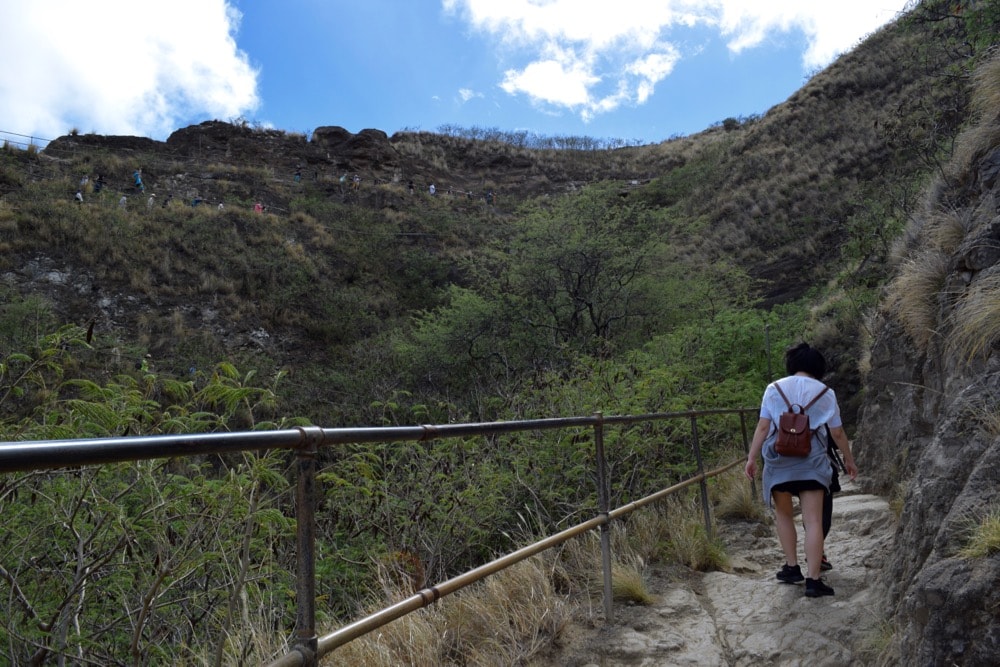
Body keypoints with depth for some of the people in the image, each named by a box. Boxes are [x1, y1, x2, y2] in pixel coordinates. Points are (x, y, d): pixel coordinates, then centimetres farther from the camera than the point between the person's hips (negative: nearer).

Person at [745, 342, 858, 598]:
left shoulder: (774, 389, 5)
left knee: (783, 514, 19)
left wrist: (752, 458, 2)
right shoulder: (825, 392, 7)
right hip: (811, 459, 0)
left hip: (778, 457, 0)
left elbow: (763, 427, -1)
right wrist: (849, 460, 24)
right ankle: (813, 580, -5)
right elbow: (838, 433, 10)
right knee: (813, 520, -1)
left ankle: (792, 567, 20)